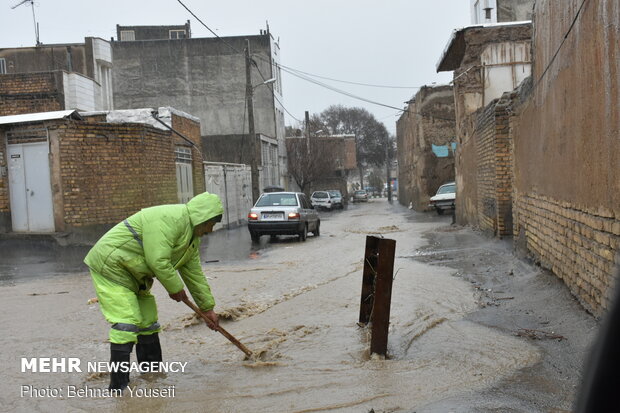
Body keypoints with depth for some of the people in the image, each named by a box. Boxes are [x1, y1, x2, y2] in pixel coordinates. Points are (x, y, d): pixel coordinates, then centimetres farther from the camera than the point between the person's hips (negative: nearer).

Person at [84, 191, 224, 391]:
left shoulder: (192, 236, 8)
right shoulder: (169, 219, -25)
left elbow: (194, 274, 14)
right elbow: (158, 261, -30)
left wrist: (207, 307, 15)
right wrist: (175, 288, -15)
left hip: (133, 274, 10)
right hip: (110, 266, -10)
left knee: (147, 320, 14)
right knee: (127, 323, -15)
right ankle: (119, 386, -10)